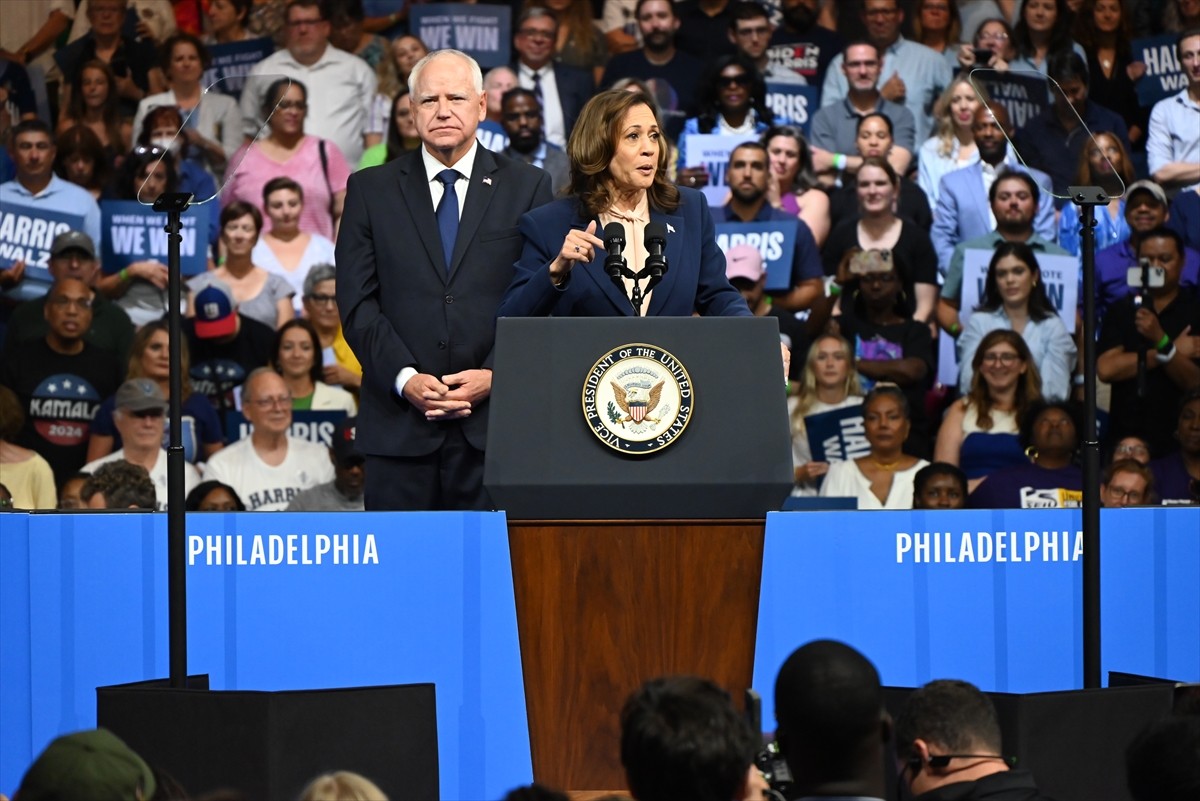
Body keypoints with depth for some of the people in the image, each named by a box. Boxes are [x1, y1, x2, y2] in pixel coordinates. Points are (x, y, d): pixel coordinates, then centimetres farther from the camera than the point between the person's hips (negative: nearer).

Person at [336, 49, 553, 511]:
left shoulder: (527, 187, 9)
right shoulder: (371, 190, 10)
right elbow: (358, 304, 4)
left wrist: (495, 375, -10)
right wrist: (405, 378, -10)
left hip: (495, 419, 0)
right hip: (399, 425, 1)